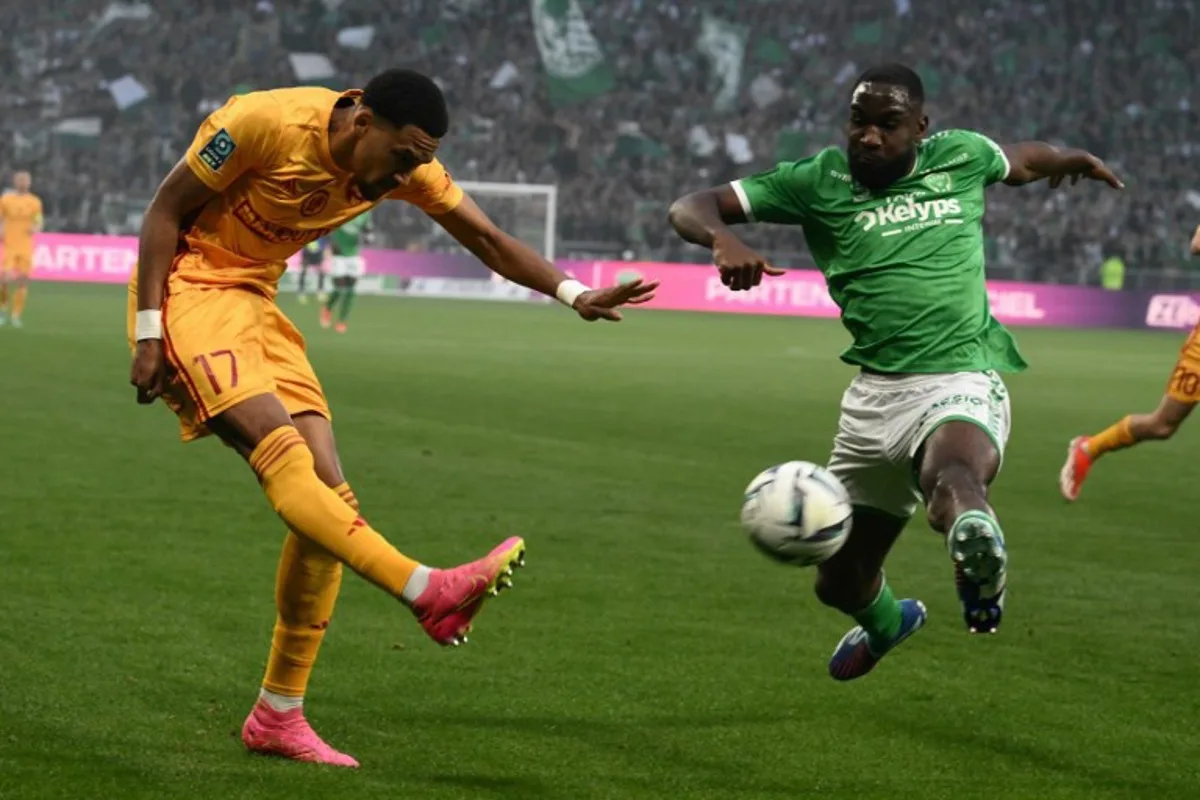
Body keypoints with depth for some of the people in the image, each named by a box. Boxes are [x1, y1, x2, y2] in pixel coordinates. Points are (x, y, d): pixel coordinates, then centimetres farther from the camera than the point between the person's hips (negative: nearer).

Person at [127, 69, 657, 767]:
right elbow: (164, 211, -14)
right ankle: (428, 590, -42)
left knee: (328, 494, -4)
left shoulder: (408, 165, -3)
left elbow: (488, 240, 2)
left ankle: (279, 717, 1)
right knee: (283, 451, -29)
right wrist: (148, 334, -17)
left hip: (256, 303, 7)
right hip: (188, 291, -7)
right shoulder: (267, 123, -22)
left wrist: (573, 294, -14)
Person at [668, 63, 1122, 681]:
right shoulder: (818, 181, 4)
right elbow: (691, 208, -3)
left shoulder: (961, 157, 9)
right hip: (875, 394, 3)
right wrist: (723, 240, -22)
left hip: (961, 381, -3)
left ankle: (976, 542, -73)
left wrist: (1069, 160, 21)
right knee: (839, 582, 18)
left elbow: (1020, 161, 35)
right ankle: (885, 621, 51)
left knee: (950, 472, -41)